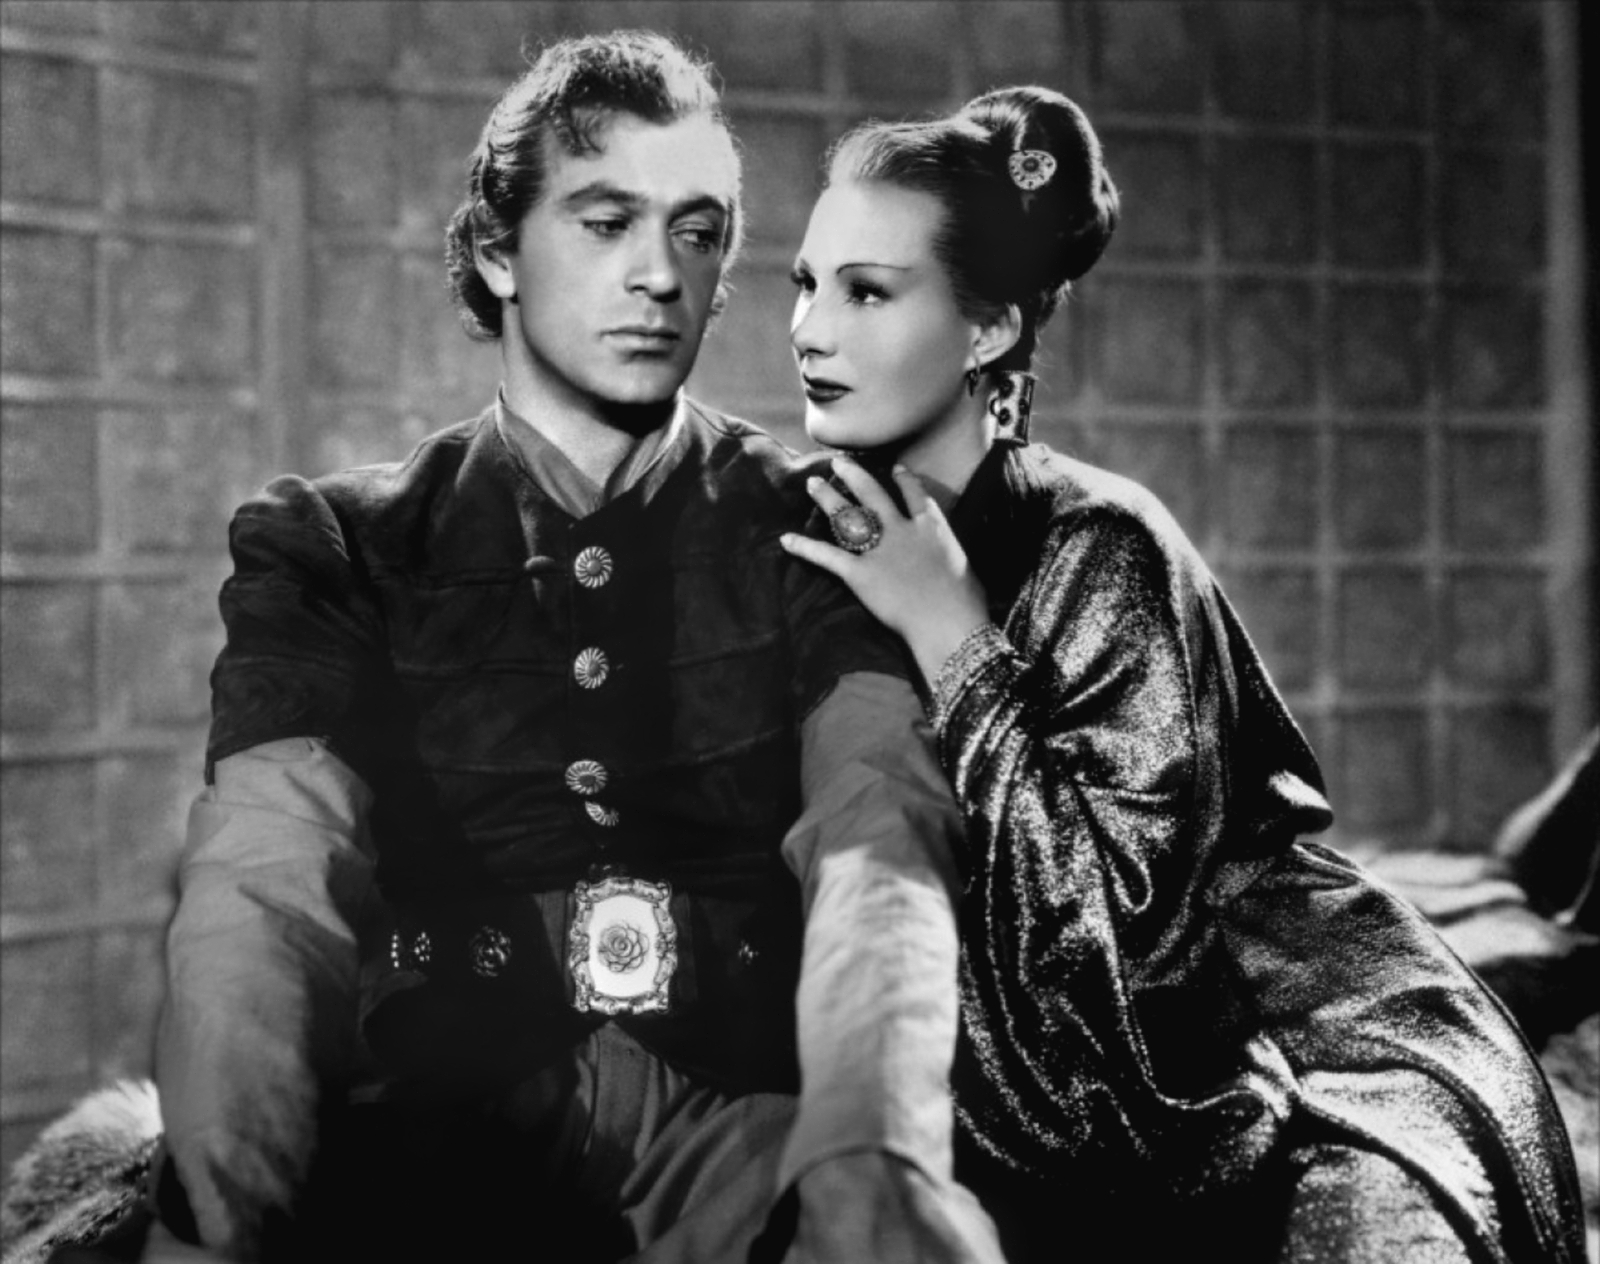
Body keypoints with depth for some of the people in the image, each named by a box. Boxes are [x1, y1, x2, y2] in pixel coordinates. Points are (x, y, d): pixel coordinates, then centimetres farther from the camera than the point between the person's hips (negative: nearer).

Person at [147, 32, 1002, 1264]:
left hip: (743, 1124, -1)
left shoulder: (818, 531, 9)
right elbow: (264, 895, -6)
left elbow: (876, 847, -9)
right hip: (428, 1133, 2)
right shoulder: (330, 547, 10)